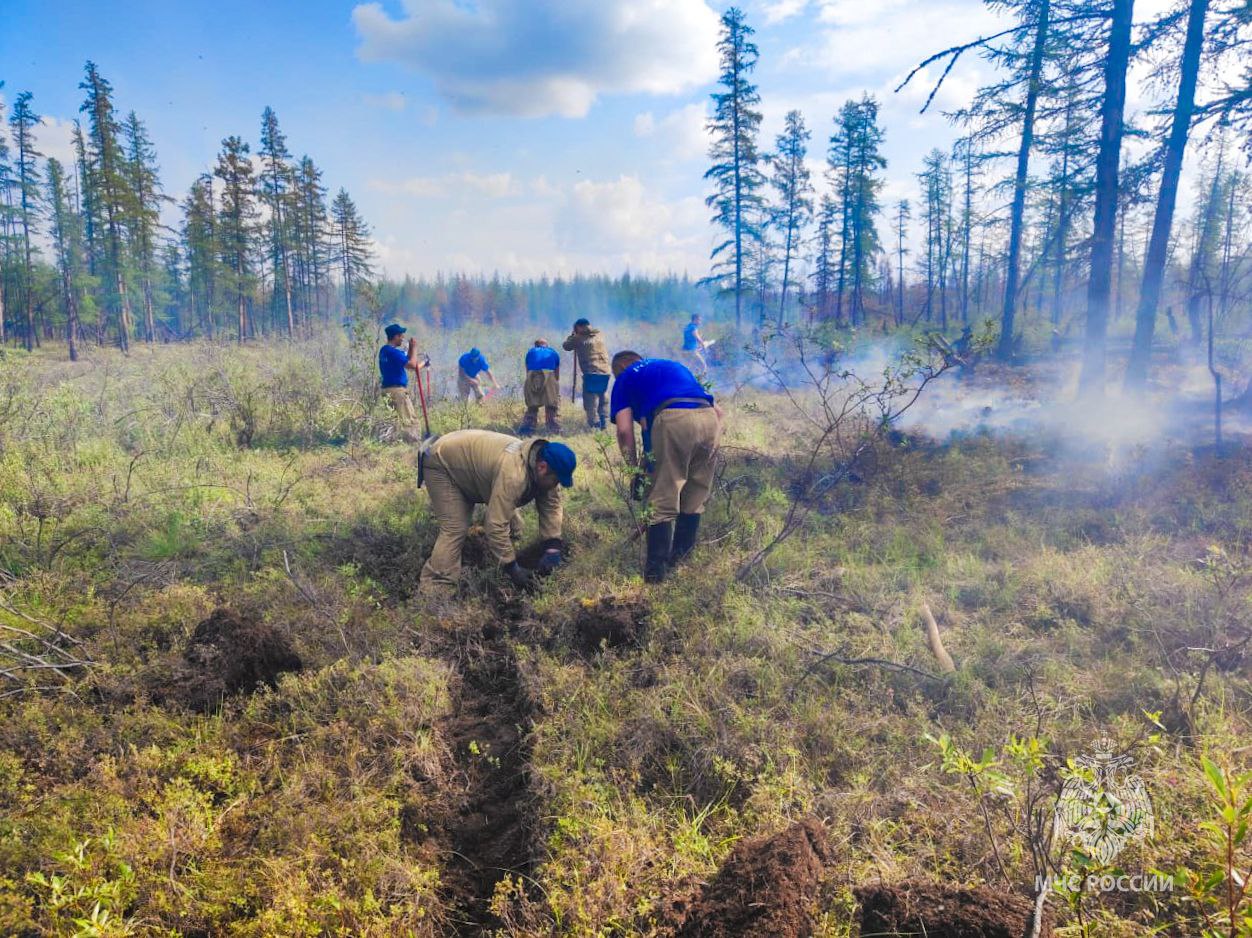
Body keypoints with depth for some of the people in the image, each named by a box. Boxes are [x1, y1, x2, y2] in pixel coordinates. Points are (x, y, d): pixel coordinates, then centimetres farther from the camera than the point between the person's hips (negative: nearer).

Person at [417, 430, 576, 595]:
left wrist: (553, 547, -18)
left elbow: (551, 506, -6)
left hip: (468, 460, 9)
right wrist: (512, 568, -34)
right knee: (455, 529, -21)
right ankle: (433, 590, -20)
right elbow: (496, 526, -41)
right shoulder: (513, 474, -42)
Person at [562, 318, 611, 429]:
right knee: (603, 400, 15)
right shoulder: (599, 335, 14)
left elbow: (566, 346, 12)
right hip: (605, 372, 5)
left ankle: (594, 426, -8)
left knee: (590, 402, -2)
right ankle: (603, 424, 14)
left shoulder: (579, 338, -1)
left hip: (591, 373, -5)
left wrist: (573, 335, 27)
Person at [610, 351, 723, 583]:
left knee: (663, 502, 6)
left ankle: (656, 568, 10)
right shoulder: (674, 365, 38)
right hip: (709, 418, 5)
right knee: (694, 499, 19)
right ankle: (680, 559, 31)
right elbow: (718, 410, 30)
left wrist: (635, 468, 20)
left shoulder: (624, 379, 24)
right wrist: (708, 446, 35)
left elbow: (624, 430, 9)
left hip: (672, 419, -5)